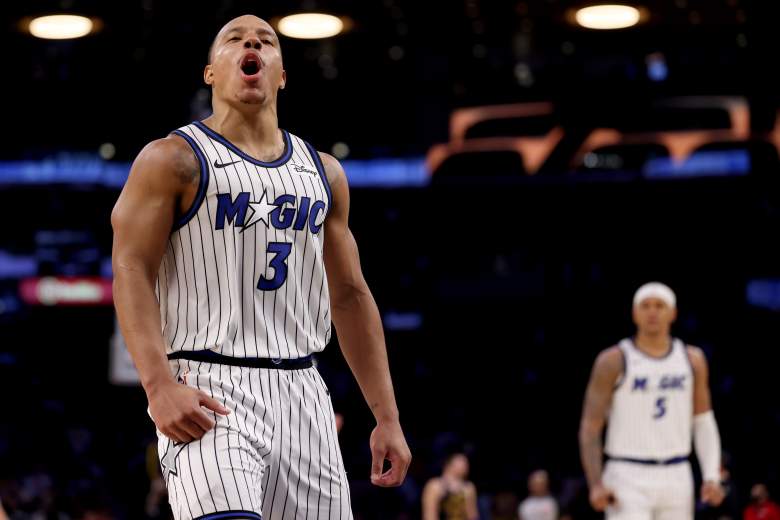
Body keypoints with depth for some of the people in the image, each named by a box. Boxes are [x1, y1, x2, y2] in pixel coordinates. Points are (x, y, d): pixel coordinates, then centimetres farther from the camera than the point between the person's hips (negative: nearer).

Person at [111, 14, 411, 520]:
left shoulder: (323, 171, 18)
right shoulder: (173, 160, 2)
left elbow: (350, 296, 19)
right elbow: (131, 272, -7)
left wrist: (387, 416, 12)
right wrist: (160, 385, -22)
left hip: (301, 390, 6)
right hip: (208, 388, -6)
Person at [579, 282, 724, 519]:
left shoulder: (692, 360, 8)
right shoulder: (613, 361, -4)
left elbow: (704, 422, 13)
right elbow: (590, 428, -4)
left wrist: (712, 477, 1)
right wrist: (596, 484, -14)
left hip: (676, 478, 4)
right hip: (628, 477, -4)